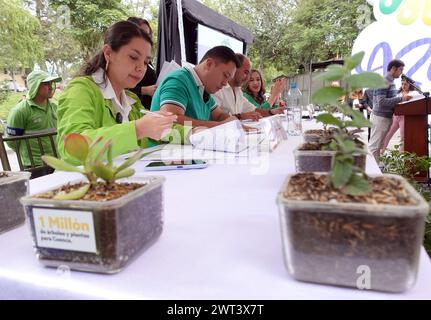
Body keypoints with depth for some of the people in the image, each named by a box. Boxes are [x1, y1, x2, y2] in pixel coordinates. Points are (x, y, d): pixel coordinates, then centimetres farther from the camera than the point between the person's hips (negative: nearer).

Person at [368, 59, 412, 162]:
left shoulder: (391, 82, 14)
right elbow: (381, 102, -23)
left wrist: (402, 99, 5)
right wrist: (401, 98, -22)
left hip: (387, 117, 10)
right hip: (380, 117, -10)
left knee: (379, 146, 12)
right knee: (374, 146, -6)